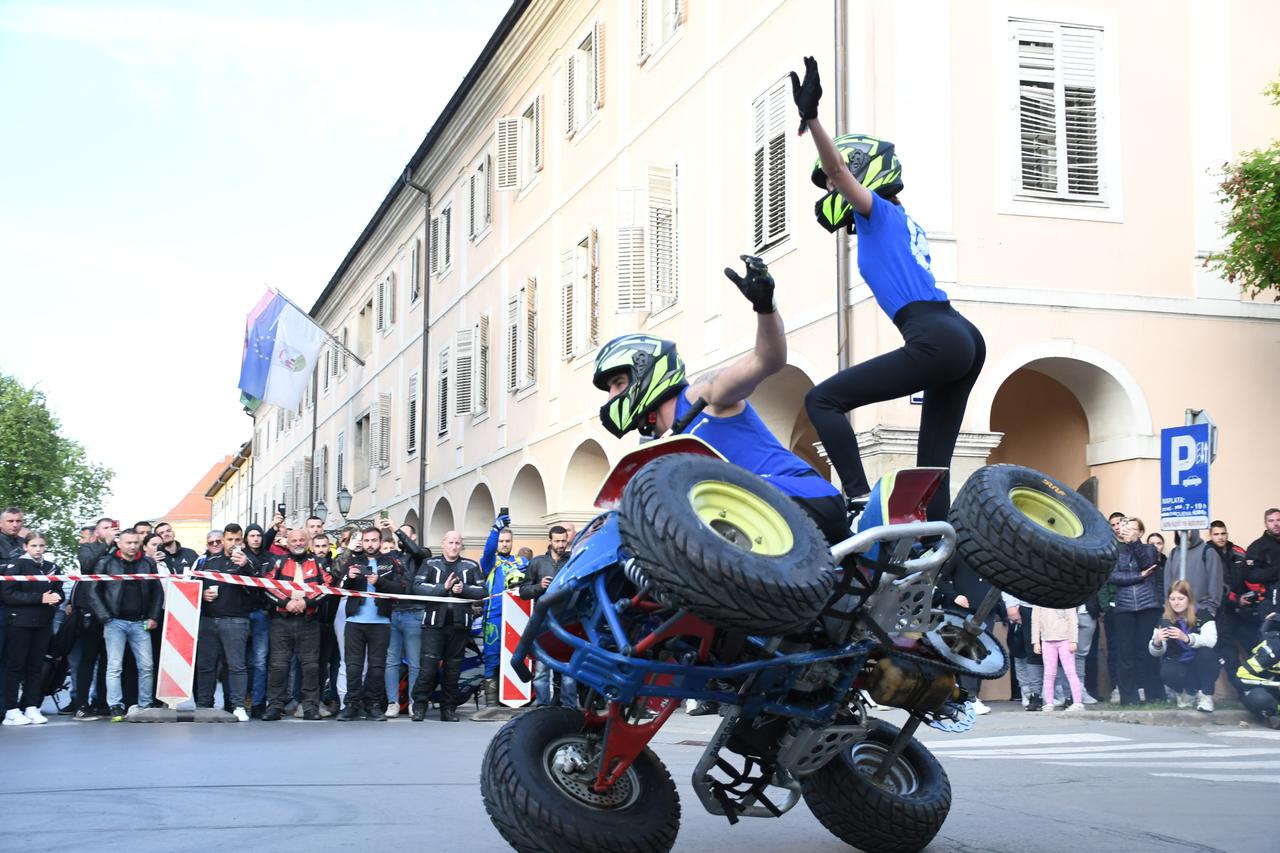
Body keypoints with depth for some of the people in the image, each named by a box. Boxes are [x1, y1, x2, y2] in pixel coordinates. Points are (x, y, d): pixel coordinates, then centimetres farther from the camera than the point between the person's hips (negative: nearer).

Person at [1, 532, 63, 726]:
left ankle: (31, 707, 12)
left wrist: (55, 598, -9)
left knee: (36, 666, 6)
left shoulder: (51, 567, 10)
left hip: (43, 623, 5)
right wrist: (40, 598, -18)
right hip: (19, 622, -5)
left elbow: (58, 592, 17)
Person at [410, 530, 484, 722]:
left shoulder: (471, 566, 13)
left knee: (453, 667, 7)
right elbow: (417, 586, -6)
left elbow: (482, 591, 5)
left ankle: (448, 708, 14)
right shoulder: (430, 564, 8)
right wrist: (443, 588, -15)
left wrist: (464, 589, -12)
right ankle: (419, 706, -2)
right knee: (429, 664, -9)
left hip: (459, 624, 2)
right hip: (434, 622, -2)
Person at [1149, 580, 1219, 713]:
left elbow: (1211, 641, -26)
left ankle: (1205, 695, -13)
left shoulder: (1203, 615, -8)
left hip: (1202, 668, 0)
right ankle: (1183, 691, 0)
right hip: (1179, 667, 1)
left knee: (1206, 652, -34)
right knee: (1167, 672, -34)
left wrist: (1185, 638, -43)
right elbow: (1156, 653, -7)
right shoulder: (1165, 621, -2)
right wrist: (1156, 642, -31)